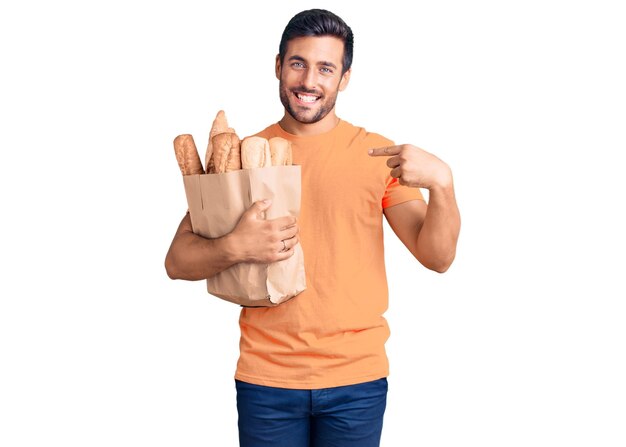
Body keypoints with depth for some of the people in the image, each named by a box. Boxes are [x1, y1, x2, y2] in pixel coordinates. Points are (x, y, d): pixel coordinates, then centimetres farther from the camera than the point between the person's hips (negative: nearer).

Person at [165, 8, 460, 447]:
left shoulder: (377, 154, -1)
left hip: (357, 381, 0)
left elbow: (437, 257, -7)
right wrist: (235, 247, -19)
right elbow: (177, 261, 1)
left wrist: (441, 182, -25)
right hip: (266, 379, 1)